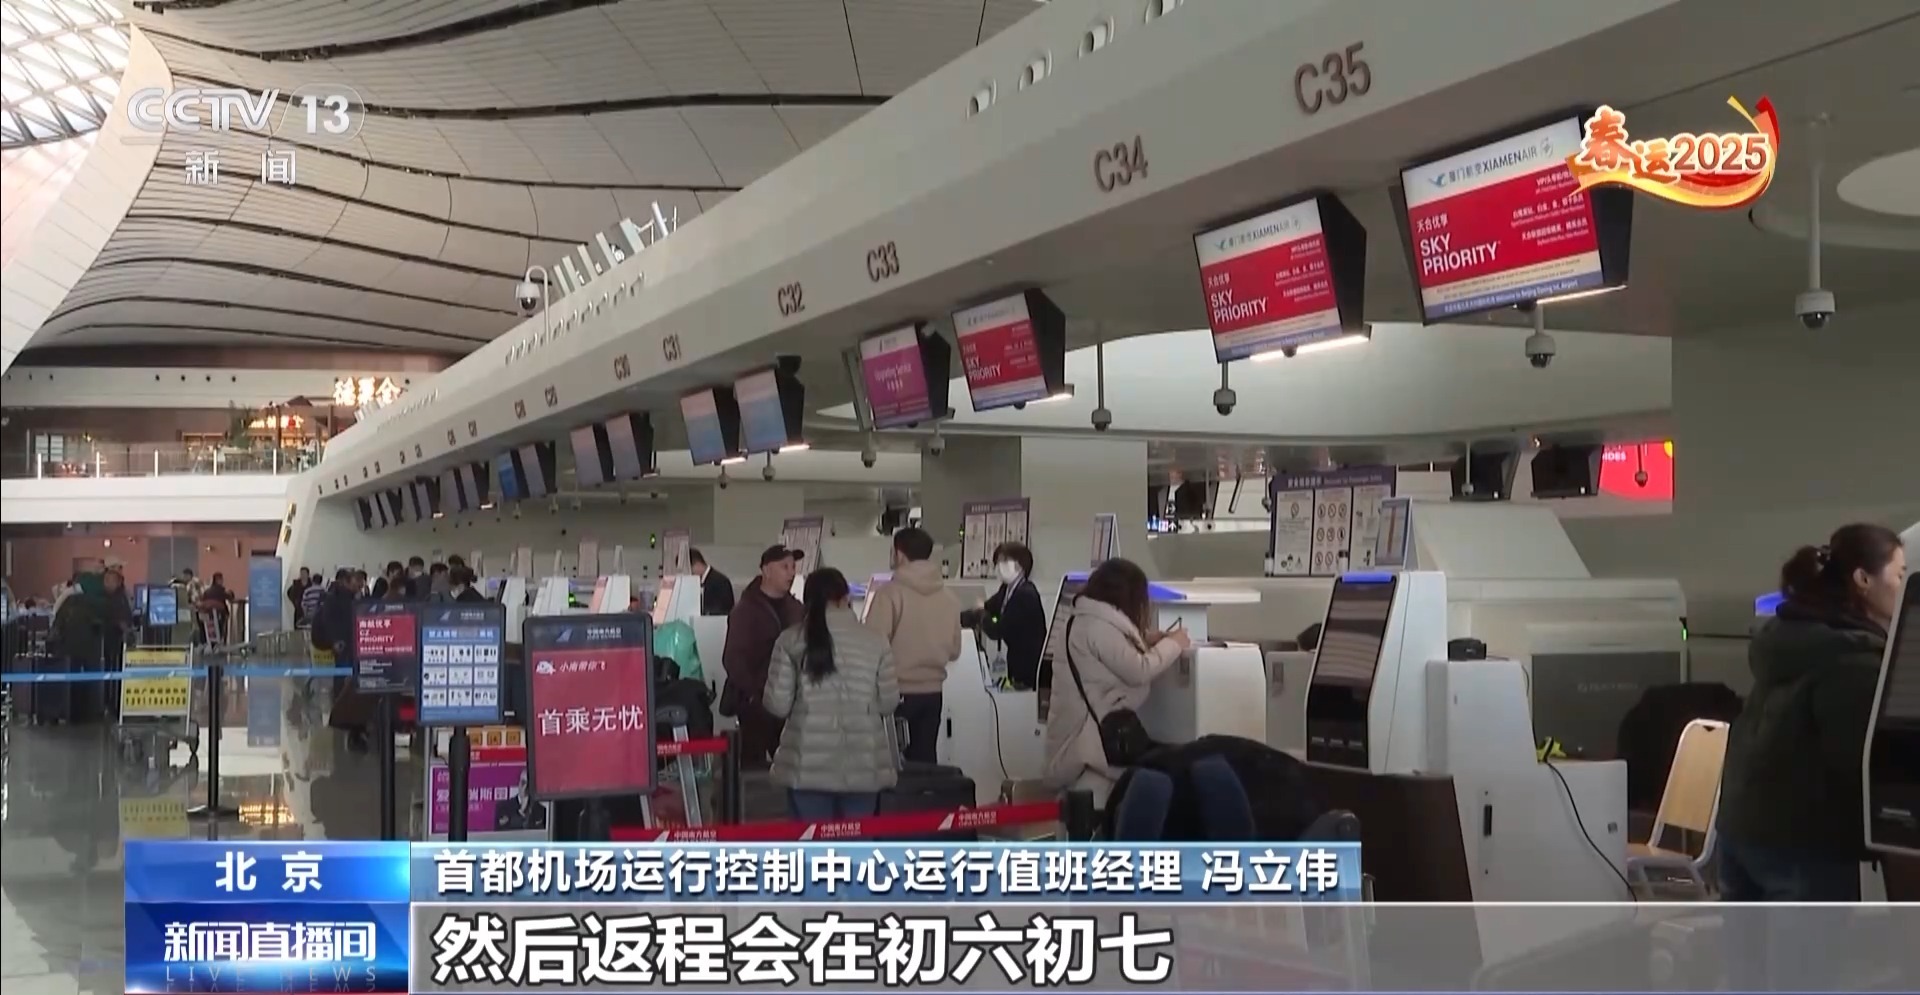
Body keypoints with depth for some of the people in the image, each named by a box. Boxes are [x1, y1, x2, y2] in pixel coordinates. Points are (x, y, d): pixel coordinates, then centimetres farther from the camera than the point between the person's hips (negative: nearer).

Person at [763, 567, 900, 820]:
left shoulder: (791, 641, -2)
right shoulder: (874, 641, 0)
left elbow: (778, 704, -2)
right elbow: (888, 703, 4)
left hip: (808, 766, -1)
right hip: (862, 767, 1)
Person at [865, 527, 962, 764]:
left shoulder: (890, 592, -13)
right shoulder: (949, 597, 3)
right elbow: (954, 650, 10)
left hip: (897, 693, -5)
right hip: (932, 693, 5)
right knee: (924, 760, 10)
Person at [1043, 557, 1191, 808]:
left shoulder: (1085, 621, 17)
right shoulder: (1097, 626, -19)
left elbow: (1121, 658, 31)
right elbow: (1139, 672, -21)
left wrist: (1143, 642, 13)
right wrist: (1173, 643, -5)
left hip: (1086, 733, 12)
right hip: (1086, 740, -12)